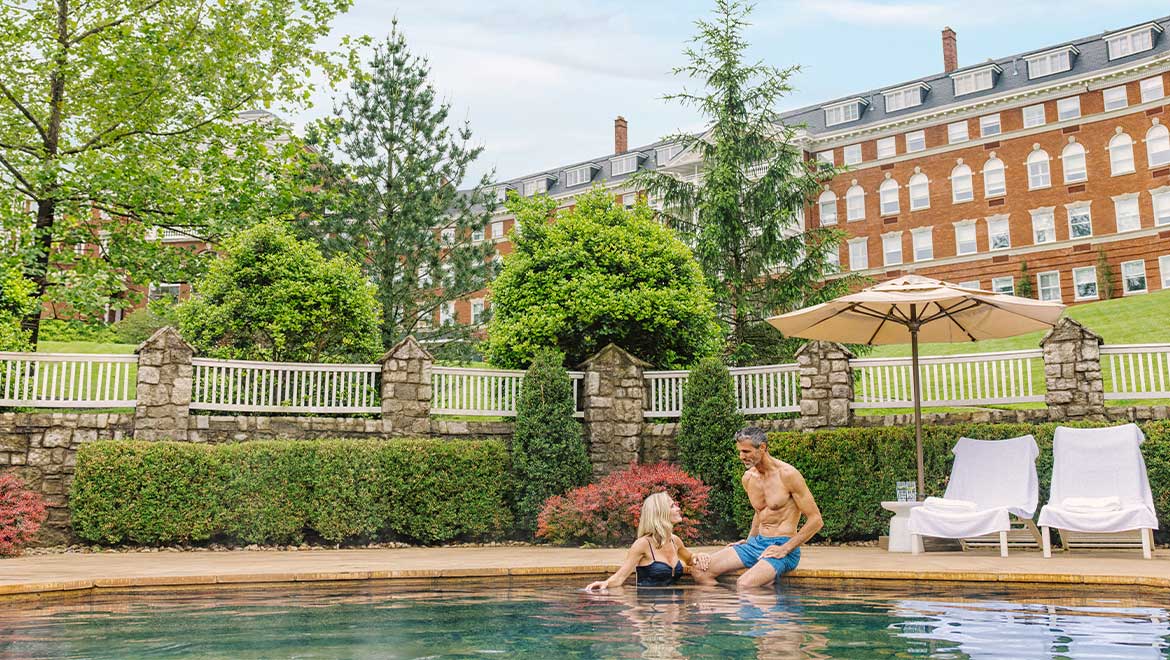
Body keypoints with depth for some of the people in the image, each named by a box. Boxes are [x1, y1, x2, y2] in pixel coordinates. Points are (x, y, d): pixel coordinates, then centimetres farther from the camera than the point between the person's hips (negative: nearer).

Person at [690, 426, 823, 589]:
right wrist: (749, 540, 13)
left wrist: (784, 549, -16)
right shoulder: (748, 478, 9)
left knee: (744, 584, -34)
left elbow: (816, 520, -11)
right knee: (699, 571, -8)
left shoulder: (787, 475, -12)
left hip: (782, 546, -7)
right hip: (756, 543, 7)